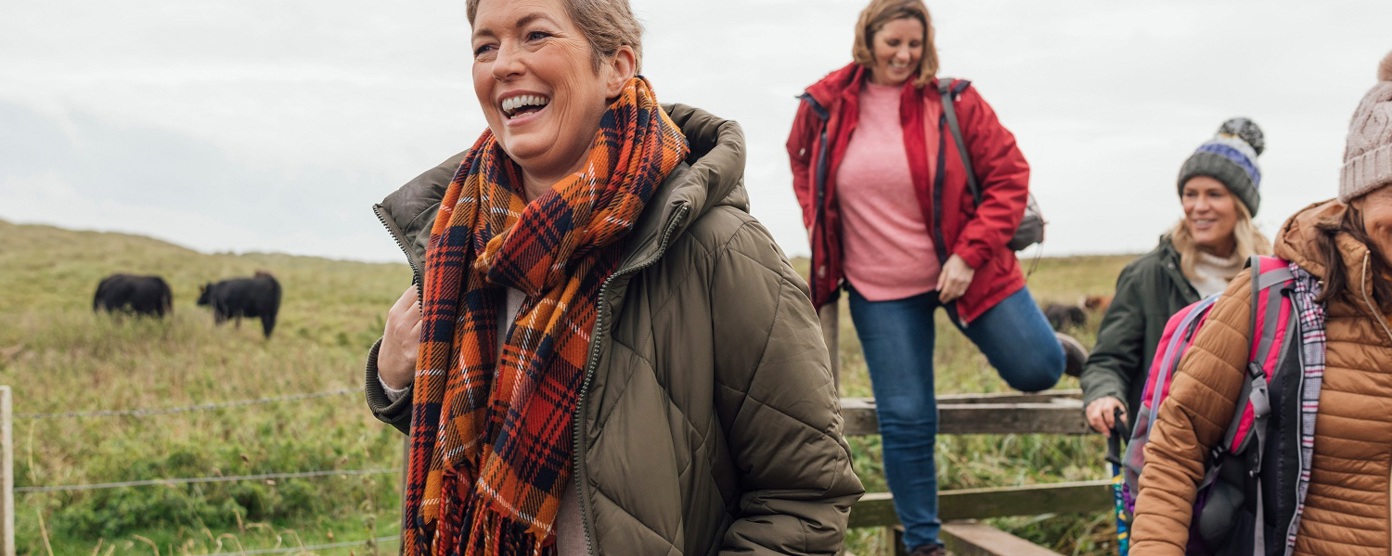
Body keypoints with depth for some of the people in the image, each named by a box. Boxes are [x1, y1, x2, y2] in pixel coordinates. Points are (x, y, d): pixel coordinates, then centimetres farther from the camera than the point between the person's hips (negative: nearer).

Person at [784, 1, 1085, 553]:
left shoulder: (953, 102, -9)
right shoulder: (824, 108, -3)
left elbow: (1009, 177, -8)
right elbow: (803, 167, 17)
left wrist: (969, 255, -17)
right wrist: (821, 236, 8)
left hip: (962, 270, -1)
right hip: (879, 289, 1)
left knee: (1035, 370, 3)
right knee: (905, 419, 3)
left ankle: (1059, 352, 42)